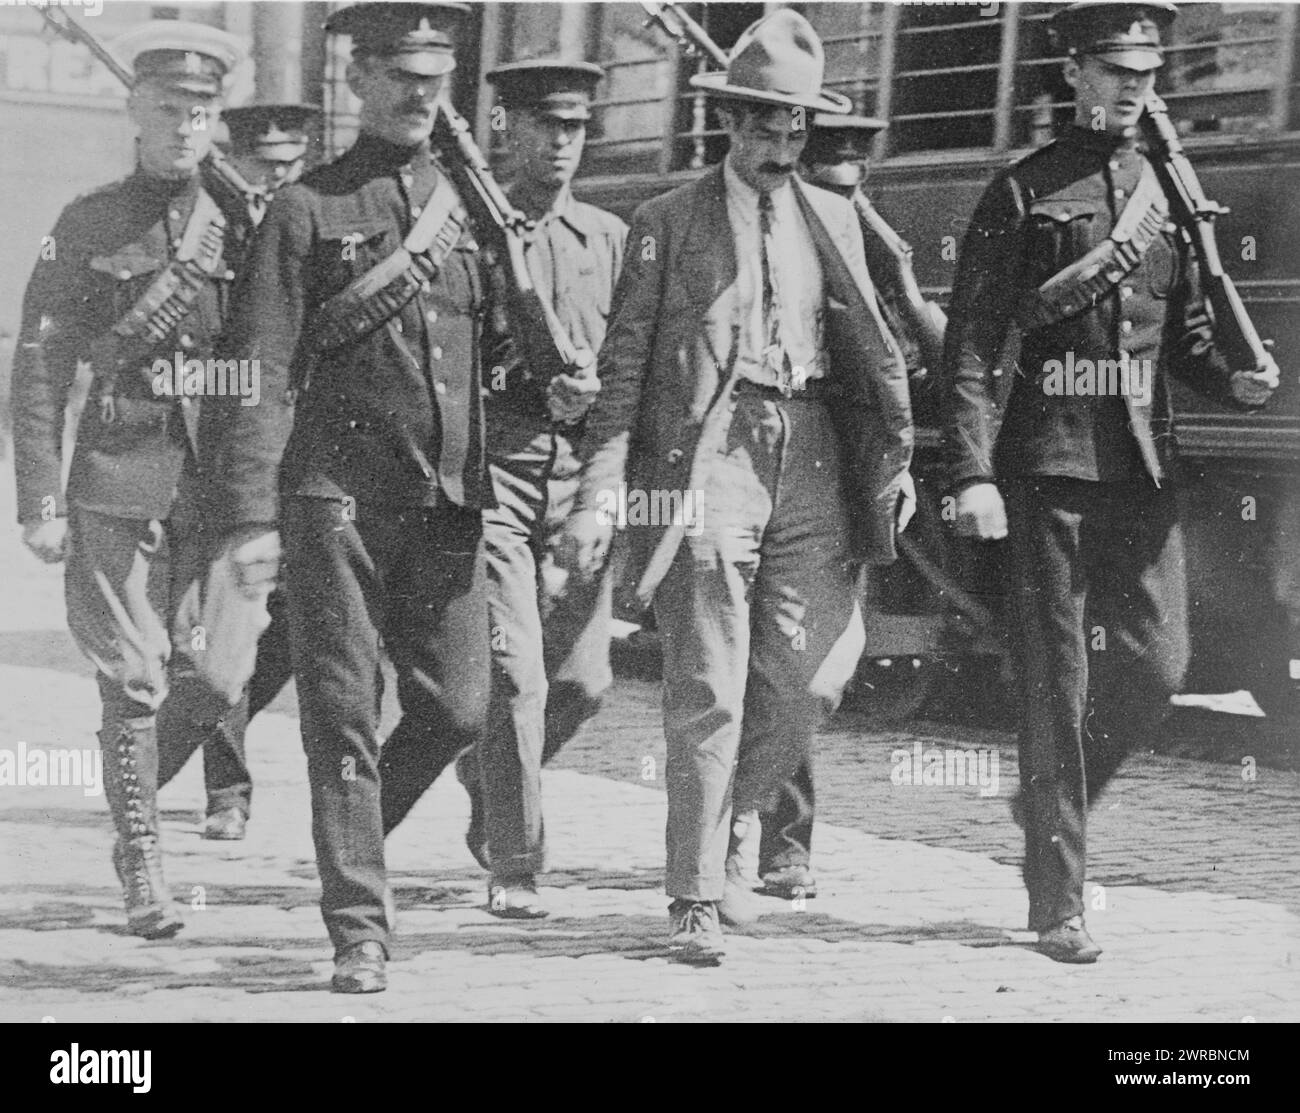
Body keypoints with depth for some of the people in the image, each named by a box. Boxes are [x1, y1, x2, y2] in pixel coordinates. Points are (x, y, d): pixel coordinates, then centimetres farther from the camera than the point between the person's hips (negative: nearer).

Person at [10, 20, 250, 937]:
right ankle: (143, 869, 5)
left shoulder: (240, 226, 8)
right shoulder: (88, 226, 2)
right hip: (118, 480, -2)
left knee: (205, 668, -1)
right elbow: (40, 370, 1)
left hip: (219, 479, 2)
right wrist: (40, 501, -5)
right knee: (135, 680, -3)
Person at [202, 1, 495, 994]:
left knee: (457, 707, 0)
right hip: (336, 499, -4)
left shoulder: (472, 206, 12)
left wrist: (510, 492, 13)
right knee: (345, 716, -3)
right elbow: (261, 376, -4)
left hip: (449, 503, 4)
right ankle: (360, 929, 4)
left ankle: (354, 830, 27)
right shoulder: (305, 212, 0)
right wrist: (250, 517, -12)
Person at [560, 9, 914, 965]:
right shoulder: (668, 223, 4)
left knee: (811, 678, 0)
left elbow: (872, 355, 20)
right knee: (708, 691, -6)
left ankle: (716, 825, 24)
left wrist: (894, 457, 10)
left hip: (813, 459, 4)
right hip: (706, 455, -4)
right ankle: (696, 899, 2)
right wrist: (600, 494, -7)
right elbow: (624, 365, 0)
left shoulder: (834, 219, 16)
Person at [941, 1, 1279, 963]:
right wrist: (974, 474, -14)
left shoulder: (1168, 192, 14)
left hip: (1143, 463, 5)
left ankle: (1054, 801, 28)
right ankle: (1058, 904, 4)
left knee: (1158, 662, 2)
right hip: (1049, 463, -5)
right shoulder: (1024, 192, -1)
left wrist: (1233, 381, -1)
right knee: (1060, 677, -2)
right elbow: (975, 342, -5)